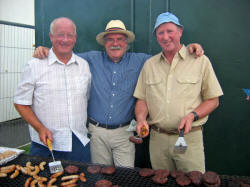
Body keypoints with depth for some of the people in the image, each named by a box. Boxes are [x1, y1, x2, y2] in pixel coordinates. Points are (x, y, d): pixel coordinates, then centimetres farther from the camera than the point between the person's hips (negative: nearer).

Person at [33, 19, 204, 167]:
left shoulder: (139, 61, 2)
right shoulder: (93, 59, 3)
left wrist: (188, 49, -5)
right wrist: (46, 50, -4)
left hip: (124, 132, -1)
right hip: (97, 131, 1)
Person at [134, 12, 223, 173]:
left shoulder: (200, 61, -1)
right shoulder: (149, 64, 9)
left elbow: (213, 100, 0)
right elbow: (142, 99, 10)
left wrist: (192, 116, -15)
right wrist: (141, 118, -9)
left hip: (190, 138, -2)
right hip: (157, 138, 3)